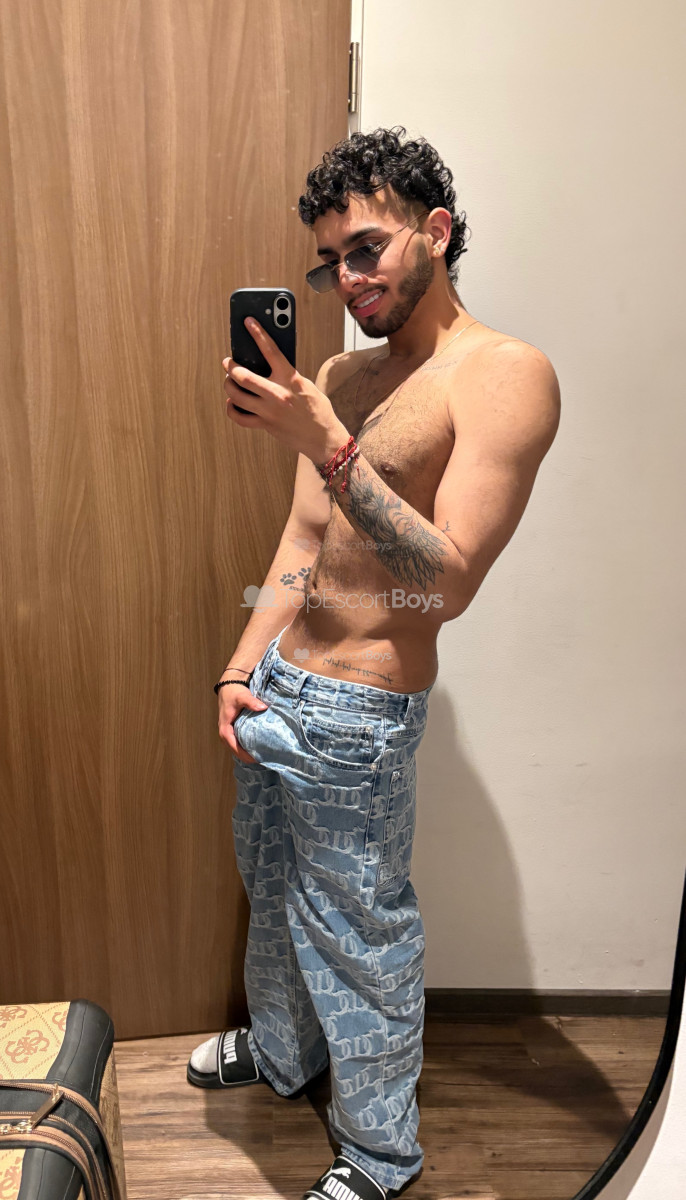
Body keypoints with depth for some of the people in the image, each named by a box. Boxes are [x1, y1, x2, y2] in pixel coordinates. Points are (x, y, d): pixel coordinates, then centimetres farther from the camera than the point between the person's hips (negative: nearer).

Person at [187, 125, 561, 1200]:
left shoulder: (505, 375, -16)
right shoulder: (341, 376, 9)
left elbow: (449, 582, -24)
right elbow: (303, 539, 12)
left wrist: (327, 445, -29)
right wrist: (242, 670, 6)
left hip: (355, 716, -8)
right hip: (277, 682, 8)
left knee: (360, 932, 10)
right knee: (273, 889, 26)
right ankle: (280, 1051, 55)